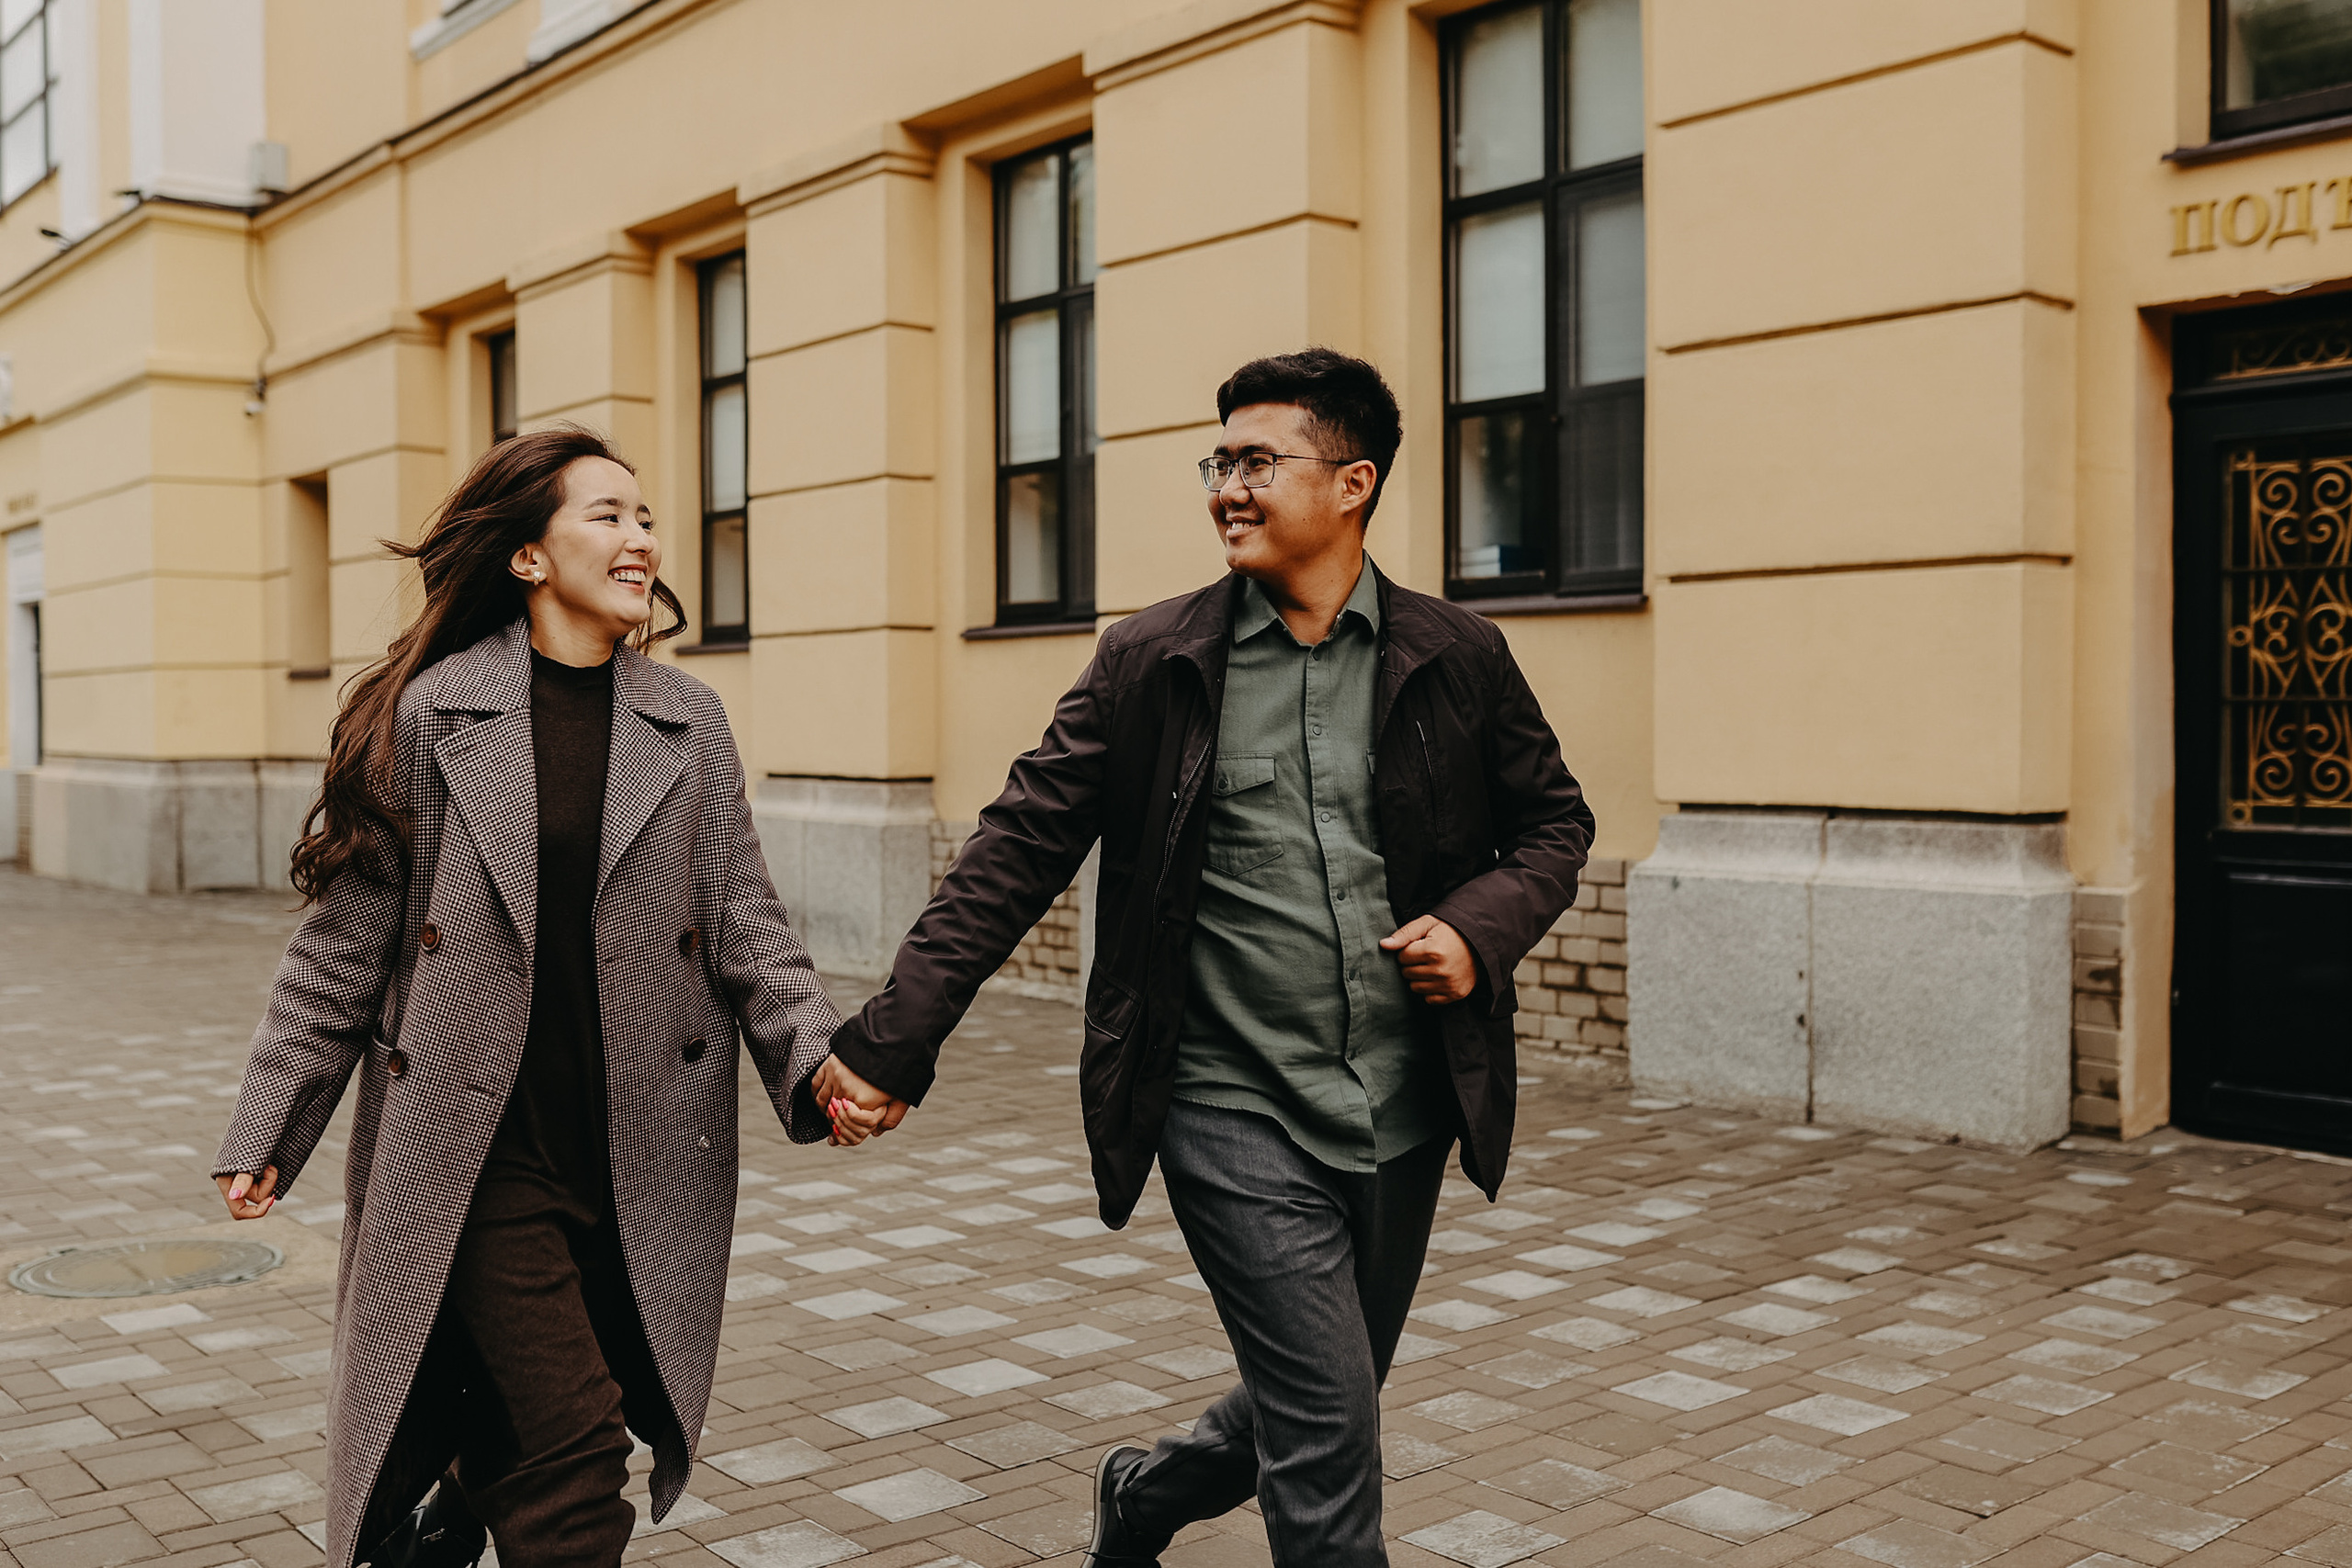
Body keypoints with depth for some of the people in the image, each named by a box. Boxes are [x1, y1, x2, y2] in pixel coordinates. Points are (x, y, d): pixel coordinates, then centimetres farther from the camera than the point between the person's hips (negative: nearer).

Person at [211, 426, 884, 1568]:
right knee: (574, 1444, -9)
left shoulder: (689, 727, 6)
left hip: (642, 1163, 4)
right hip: (480, 1157, -3)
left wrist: (819, 1061, -12)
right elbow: (346, 943, 2)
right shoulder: (428, 717, -3)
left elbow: (744, 926, 4)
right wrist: (265, 1134, 3)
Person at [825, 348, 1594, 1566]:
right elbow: (1018, 850, -4)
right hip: (1233, 1113, -3)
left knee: (1319, 1415, 18)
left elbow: (1554, 822, 14)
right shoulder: (1149, 664, -2)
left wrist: (1481, 925, -7)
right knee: (1329, 1437, -6)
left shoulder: (1457, 659, 2)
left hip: (1402, 1114, 4)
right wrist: (893, 1036, -12)